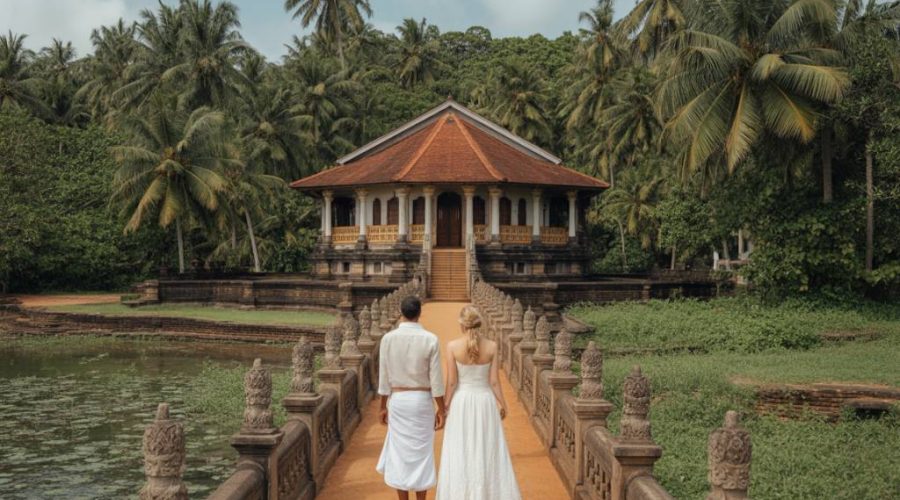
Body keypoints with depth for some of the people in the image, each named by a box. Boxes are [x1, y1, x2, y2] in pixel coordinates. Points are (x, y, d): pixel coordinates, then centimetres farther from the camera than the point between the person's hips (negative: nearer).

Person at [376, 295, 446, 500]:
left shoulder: (388, 338, -6)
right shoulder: (430, 339, -10)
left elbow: (384, 376, -1)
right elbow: (436, 378, -9)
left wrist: (383, 406, 9)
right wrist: (441, 409, -1)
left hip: (398, 400, 1)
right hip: (422, 400, -1)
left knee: (400, 453, 8)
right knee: (421, 453, 8)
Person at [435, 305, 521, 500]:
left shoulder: (453, 346, -12)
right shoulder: (492, 346, -8)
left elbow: (452, 382, -9)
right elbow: (494, 381, -5)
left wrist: (445, 406, 2)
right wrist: (502, 404, 9)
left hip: (461, 403, -1)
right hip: (485, 402, 1)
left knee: (460, 453, 8)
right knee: (488, 452, 12)